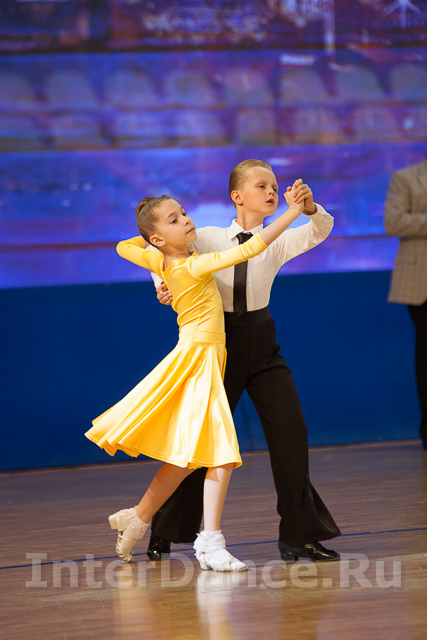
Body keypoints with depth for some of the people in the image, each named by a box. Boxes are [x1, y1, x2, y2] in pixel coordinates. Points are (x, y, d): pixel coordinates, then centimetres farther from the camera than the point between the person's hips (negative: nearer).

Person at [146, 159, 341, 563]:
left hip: (261, 345, 2)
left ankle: (299, 536, 7)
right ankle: (163, 535, 22)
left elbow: (319, 233, -17)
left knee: (291, 434, -5)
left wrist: (310, 207, -38)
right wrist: (163, 284, -13)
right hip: (218, 343, -1)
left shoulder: (276, 243, -2)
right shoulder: (207, 239, -4)